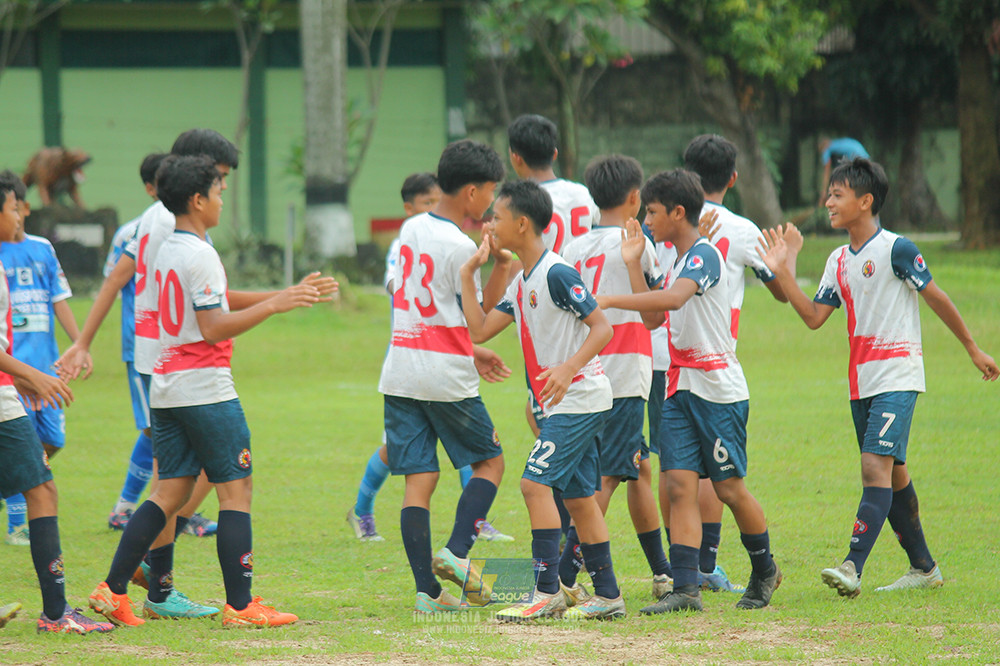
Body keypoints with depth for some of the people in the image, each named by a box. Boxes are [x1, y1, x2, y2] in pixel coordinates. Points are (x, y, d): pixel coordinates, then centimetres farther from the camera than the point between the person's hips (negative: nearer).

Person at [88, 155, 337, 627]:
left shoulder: (166, 251, 15)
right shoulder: (199, 255, -14)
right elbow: (214, 328, -19)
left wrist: (293, 294, 19)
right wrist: (274, 305, -15)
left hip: (166, 388, 9)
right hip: (205, 389, -9)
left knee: (171, 492, 10)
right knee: (235, 490, -4)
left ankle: (113, 590, 4)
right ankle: (240, 606, -5)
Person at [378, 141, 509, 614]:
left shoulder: (411, 229, 9)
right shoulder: (460, 247, -13)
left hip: (399, 371, 6)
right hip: (447, 377, -6)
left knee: (419, 479, 3)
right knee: (489, 461, 12)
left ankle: (427, 589, -3)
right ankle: (456, 552, -5)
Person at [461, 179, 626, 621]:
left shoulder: (557, 274, -15)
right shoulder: (522, 283, 14)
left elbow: (602, 327, -17)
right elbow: (480, 330, 15)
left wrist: (569, 368, -31)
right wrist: (468, 276, 12)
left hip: (581, 398, -10)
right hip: (560, 403, 10)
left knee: (535, 482, -14)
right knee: (578, 496, 10)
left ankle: (547, 593, -15)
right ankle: (607, 596, 14)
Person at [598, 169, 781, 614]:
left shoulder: (704, 256, -14)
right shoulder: (679, 260, 16)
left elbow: (673, 299, -33)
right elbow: (654, 315, 27)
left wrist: (610, 300, -34)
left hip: (718, 389, -8)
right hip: (680, 389, 8)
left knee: (729, 487, 2)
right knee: (678, 484, -5)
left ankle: (764, 571, 23)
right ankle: (684, 588, -11)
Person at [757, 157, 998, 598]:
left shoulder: (896, 249, -10)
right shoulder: (839, 261, 12)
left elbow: (937, 299, -4)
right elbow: (814, 317, 8)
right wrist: (784, 271, 0)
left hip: (897, 378, -8)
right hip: (861, 383, 8)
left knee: (877, 466, -18)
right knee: (893, 475, 13)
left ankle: (853, 568, -30)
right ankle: (923, 567, 24)